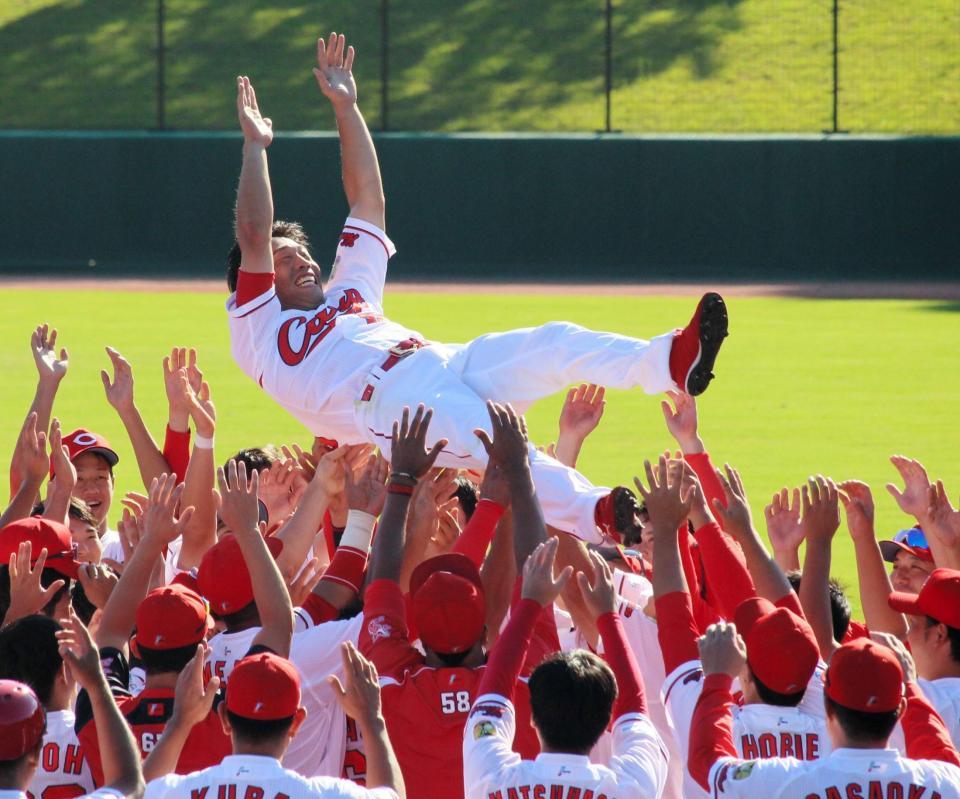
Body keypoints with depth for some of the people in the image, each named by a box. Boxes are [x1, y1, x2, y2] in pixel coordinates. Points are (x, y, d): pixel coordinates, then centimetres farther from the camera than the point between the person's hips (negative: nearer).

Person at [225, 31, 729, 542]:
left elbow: (368, 198, 38)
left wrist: (345, 108, 33)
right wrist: (255, 145, 14)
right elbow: (254, 237, 9)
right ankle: (594, 516, -56)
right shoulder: (259, 333, 21)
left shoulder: (348, 291, 39)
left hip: (447, 363, 7)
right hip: (387, 398, -7)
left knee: (555, 344, -18)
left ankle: (675, 361, -40)